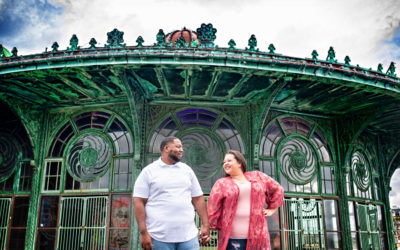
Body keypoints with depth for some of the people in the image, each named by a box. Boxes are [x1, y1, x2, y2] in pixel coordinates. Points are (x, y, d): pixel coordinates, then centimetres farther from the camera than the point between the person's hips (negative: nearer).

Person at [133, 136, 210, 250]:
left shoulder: (187, 169, 13)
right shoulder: (148, 171, 1)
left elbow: (198, 199, 13)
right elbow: (139, 202, -3)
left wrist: (205, 225, 6)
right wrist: (143, 232, -10)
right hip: (159, 237, -3)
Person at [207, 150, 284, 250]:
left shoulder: (257, 177, 11)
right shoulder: (221, 184, 4)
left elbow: (277, 190, 20)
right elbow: (212, 209, 1)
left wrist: (272, 208, 14)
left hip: (257, 235, 2)